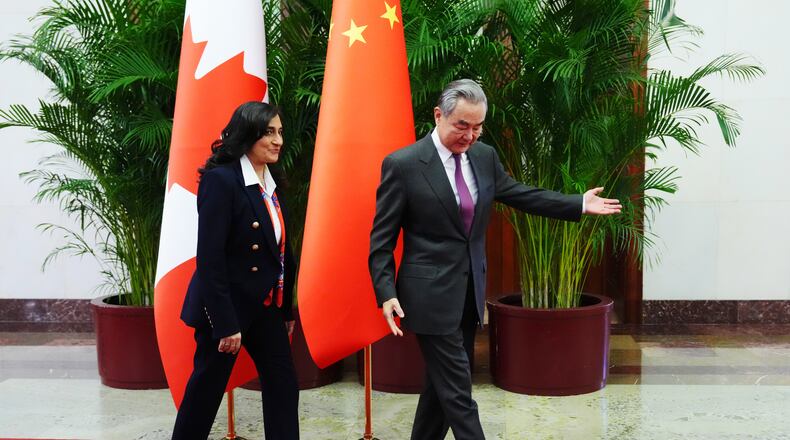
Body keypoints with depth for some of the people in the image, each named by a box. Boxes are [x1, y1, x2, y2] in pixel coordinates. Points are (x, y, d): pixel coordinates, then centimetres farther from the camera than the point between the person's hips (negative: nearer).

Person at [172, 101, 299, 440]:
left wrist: (286, 309, 13)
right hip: (226, 307, -8)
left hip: (266, 306, 8)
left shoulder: (271, 184, 7)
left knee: (283, 384, 7)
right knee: (207, 387, 7)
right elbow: (210, 258, -21)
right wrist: (225, 323, -21)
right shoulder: (221, 179, -17)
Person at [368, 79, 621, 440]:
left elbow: (520, 195, 16)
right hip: (431, 295, -6)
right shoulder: (402, 164, -12)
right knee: (458, 392, -2)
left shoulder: (484, 156, 5)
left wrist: (578, 205, 11)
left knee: (443, 383, 17)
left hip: (470, 292, 6)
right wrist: (386, 293, -19)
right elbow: (381, 239, -10)